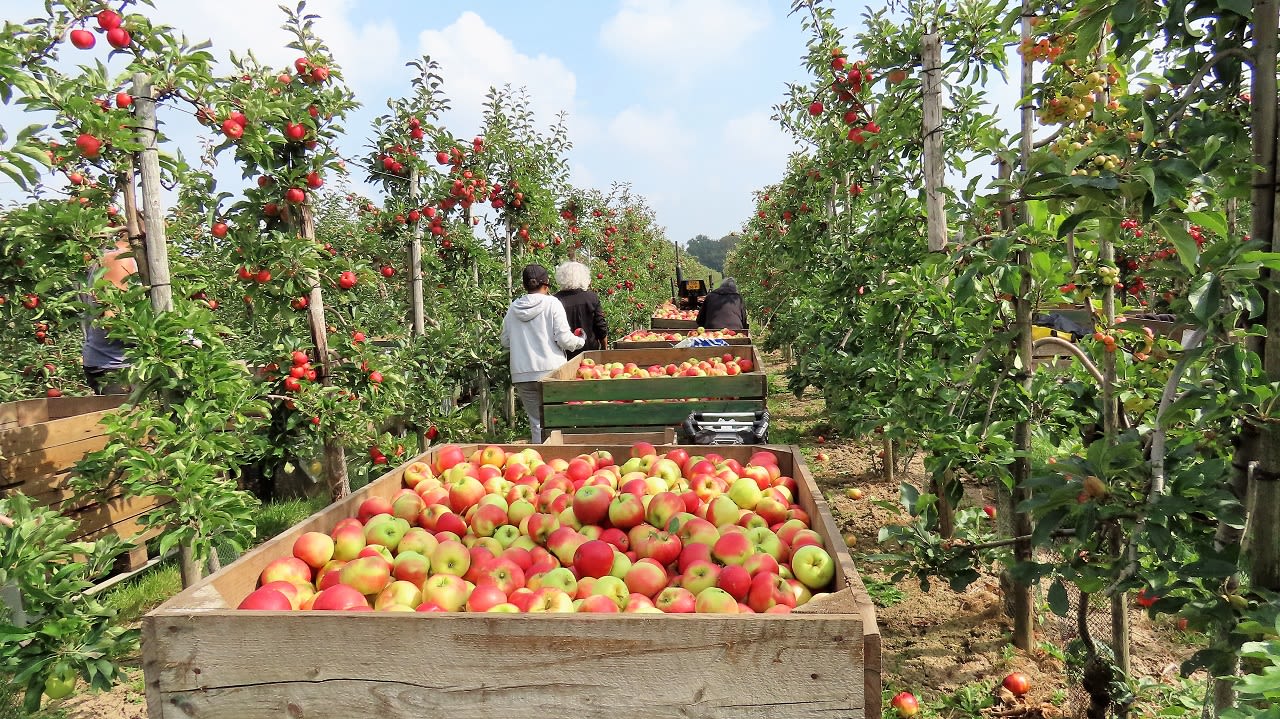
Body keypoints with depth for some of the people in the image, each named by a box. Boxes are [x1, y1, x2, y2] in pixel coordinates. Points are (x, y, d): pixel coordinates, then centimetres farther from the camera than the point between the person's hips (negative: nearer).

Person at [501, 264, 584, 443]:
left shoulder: (513, 308, 7)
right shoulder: (552, 303, -4)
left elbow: (505, 341, 13)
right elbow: (564, 339, -8)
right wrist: (580, 341, 11)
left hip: (522, 374, 3)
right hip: (551, 371, -3)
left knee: (536, 422, 8)